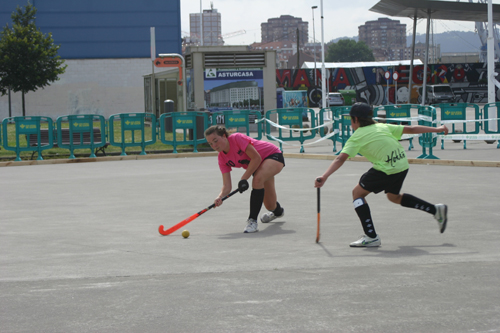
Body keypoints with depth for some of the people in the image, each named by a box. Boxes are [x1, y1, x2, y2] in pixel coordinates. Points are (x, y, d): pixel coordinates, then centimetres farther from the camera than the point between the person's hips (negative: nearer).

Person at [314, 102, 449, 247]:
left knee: (358, 193, 7)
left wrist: (324, 177, -21)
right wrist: (436, 129, 28)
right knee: (393, 196, 32)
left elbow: (341, 158, -13)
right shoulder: (382, 127, 17)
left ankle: (371, 237, 0)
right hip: (402, 166, 8)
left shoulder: (357, 136, -1)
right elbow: (410, 129, 19)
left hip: (386, 169, -8)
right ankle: (435, 210, 30)